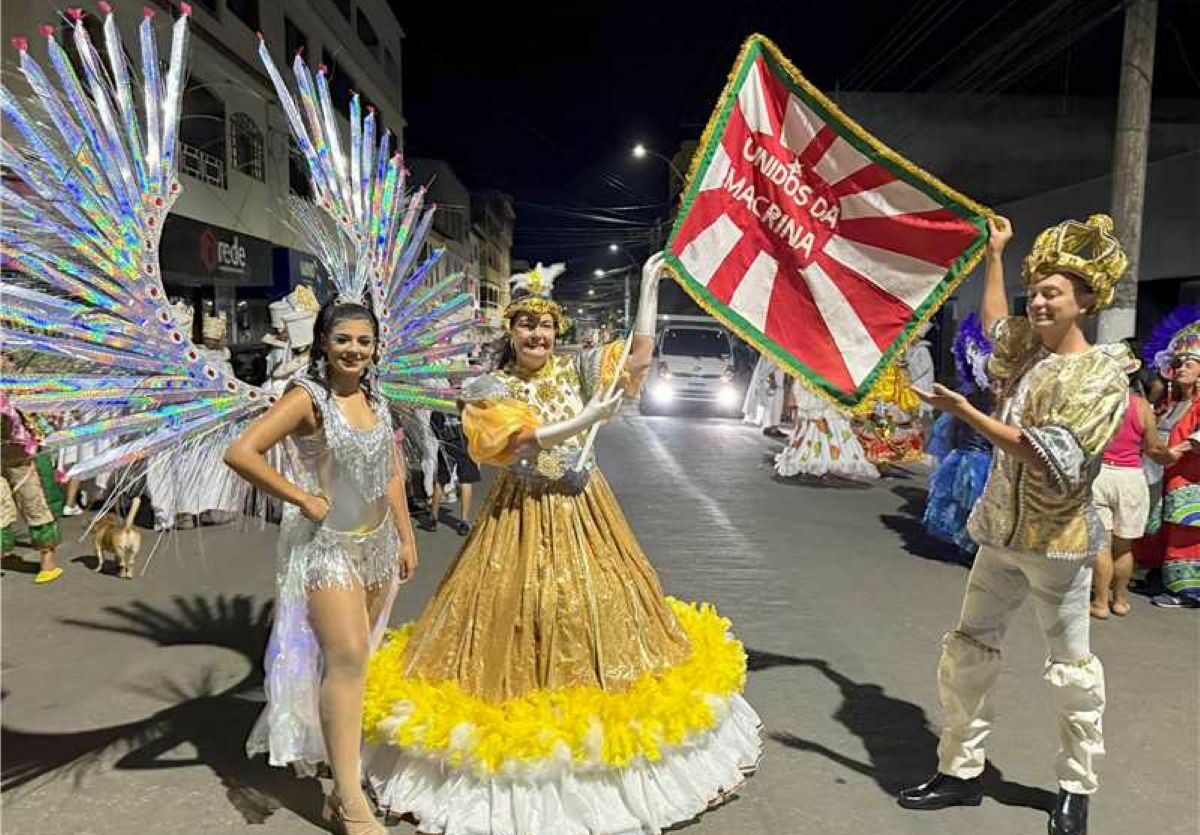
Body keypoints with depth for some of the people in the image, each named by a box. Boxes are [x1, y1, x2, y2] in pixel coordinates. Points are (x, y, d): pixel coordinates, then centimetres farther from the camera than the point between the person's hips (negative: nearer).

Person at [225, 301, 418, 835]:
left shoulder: (376, 401, 8)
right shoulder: (308, 396, -12)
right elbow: (240, 452, -21)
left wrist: (406, 537, 13)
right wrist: (301, 498, -16)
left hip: (376, 542, 7)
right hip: (325, 543, -7)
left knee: (354, 659, 16)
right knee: (347, 657, -11)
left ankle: (340, 750, 37)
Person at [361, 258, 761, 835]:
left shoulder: (575, 369, 2)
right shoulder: (489, 387, -4)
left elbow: (638, 357, -5)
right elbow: (524, 438, -19)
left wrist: (649, 287, -7)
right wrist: (590, 417, -19)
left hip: (584, 513, 3)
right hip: (522, 518, -2)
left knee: (593, 610, 11)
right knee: (519, 615, 5)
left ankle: (597, 705, 30)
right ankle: (519, 737, 24)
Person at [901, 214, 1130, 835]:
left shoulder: (1102, 377, -12)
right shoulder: (1026, 348, 8)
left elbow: (1050, 457, -23)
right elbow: (994, 321, 32)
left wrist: (967, 413, -25)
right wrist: (995, 254, 36)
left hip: (1057, 543, -6)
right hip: (1001, 533, 7)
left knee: (1070, 667, 8)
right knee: (968, 650, 8)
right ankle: (960, 771, 20)